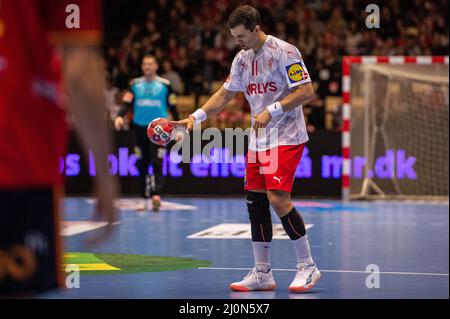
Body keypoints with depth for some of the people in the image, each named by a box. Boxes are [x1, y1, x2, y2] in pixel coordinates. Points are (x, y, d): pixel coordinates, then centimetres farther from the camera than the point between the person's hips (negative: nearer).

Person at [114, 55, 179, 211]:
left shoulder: (165, 84, 3)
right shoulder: (135, 84, 9)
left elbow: (172, 107, 6)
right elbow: (127, 103, 3)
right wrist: (120, 116, -17)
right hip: (140, 127, 3)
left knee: (157, 163, -15)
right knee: (142, 165, 6)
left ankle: (156, 195, -27)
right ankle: (144, 198, 13)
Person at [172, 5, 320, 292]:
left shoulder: (284, 52, -12)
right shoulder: (242, 59, 11)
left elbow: (307, 91, -16)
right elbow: (225, 94, 21)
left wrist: (271, 111, -21)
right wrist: (195, 117, 11)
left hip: (286, 137, -8)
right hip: (258, 140, 8)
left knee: (278, 198, -17)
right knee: (255, 201, 3)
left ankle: (308, 267, -6)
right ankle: (262, 274, 10)